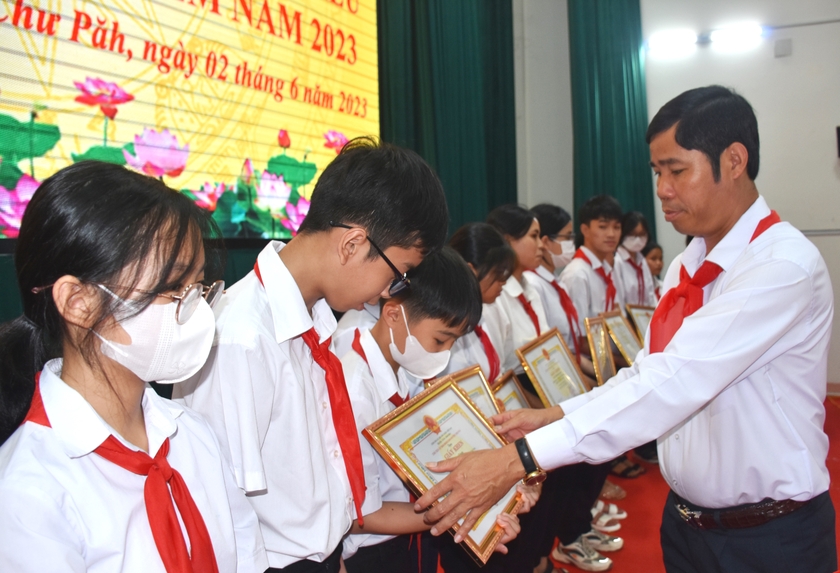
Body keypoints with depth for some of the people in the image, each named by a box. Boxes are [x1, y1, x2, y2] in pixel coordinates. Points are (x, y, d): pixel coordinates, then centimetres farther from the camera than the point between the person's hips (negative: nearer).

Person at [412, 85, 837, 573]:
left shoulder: (786, 265, -22)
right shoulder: (686, 268, 6)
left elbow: (675, 383, -31)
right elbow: (648, 373, 7)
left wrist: (520, 459, -35)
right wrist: (554, 416, -8)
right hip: (685, 519, 7)